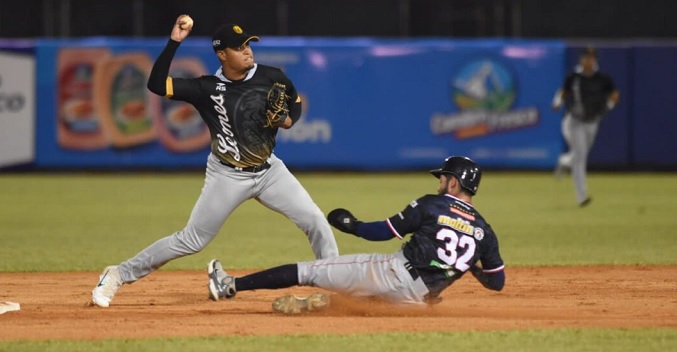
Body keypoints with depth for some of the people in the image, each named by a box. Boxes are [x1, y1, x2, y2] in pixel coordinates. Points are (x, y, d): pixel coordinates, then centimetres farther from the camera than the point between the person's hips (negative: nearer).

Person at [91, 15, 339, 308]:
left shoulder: (271, 77, -6)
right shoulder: (207, 88, -14)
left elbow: (295, 102, 13)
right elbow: (156, 84, -22)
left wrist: (289, 120, -9)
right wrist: (174, 42, -28)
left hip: (269, 171, 3)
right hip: (227, 176, -3)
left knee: (315, 221, -10)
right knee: (191, 241, -2)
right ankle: (117, 275, 9)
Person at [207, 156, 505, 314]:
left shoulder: (431, 205, -3)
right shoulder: (484, 231, 8)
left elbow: (385, 231, -2)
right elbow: (497, 282, 9)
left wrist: (353, 226, 14)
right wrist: (474, 268, 29)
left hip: (393, 271, -5)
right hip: (419, 296, 5)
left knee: (309, 270, 2)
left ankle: (231, 285, 1)